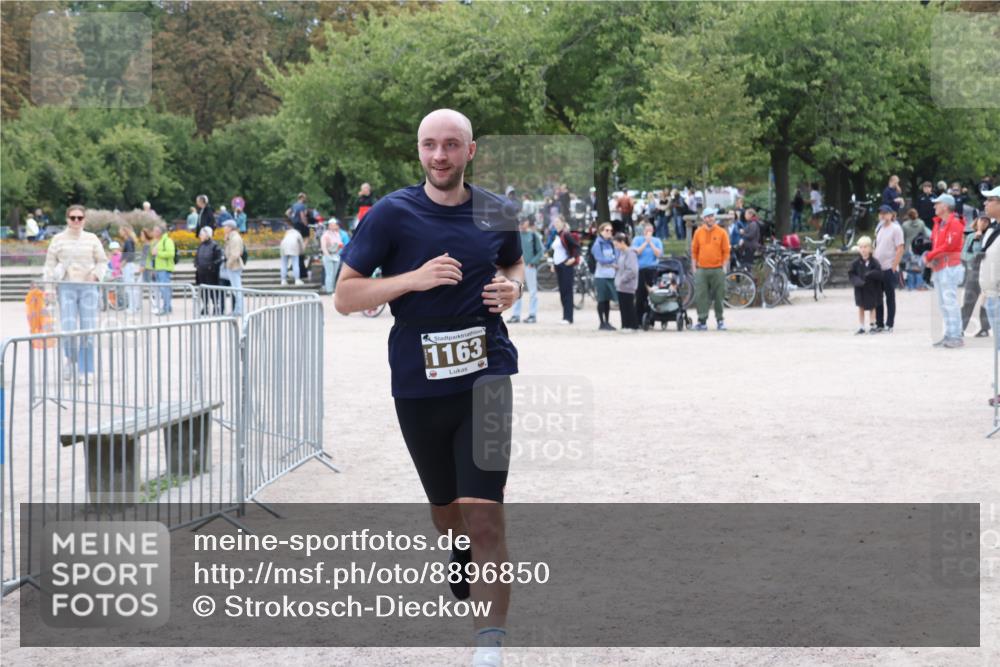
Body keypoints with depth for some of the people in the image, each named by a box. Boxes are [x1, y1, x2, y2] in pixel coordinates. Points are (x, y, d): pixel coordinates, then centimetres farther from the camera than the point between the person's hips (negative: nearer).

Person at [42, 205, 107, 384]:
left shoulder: (92, 239, 9)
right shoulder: (58, 240, 7)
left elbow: (102, 261, 12)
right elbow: (50, 264, 8)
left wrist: (96, 275, -6)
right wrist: (47, 286, -2)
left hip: (88, 288, 1)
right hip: (66, 287, -1)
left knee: (88, 331, -2)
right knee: (68, 330, -12)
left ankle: (85, 371, 7)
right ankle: (71, 360, 16)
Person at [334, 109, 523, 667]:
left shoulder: (496, 211, 4)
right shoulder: (391, 214, -4)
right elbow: (345, 297, -5)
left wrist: (512, 288, 1)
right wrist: (414, 278, -18)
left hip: (486, 376, 0)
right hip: (419, 385, 1)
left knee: (483, 516, -14)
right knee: (445, 510, 17)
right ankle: (464, 570, 49)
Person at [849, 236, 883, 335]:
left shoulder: (874, 262, -9)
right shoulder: (856, 263, -4)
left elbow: (879, 274, -12)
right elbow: (851, 274, -3)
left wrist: (871, 274, -30)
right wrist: (857, 281, -20)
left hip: (872, 288, -1)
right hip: (860, 289, 1)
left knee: (872, 307, 11)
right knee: (861, 307, 7)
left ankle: (872, 325, 22)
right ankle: (861, 327, 13)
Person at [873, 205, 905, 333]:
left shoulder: (895, 229, -7)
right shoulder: (879, 228, 14)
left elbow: (900, 249, -12)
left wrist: (894, 267, -16)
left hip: (889, 269, -7)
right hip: (878, 268, 7)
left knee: (890, 297, 1)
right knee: (877, 298, 7)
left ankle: (889, 325, 6)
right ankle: (879, 324, 13)